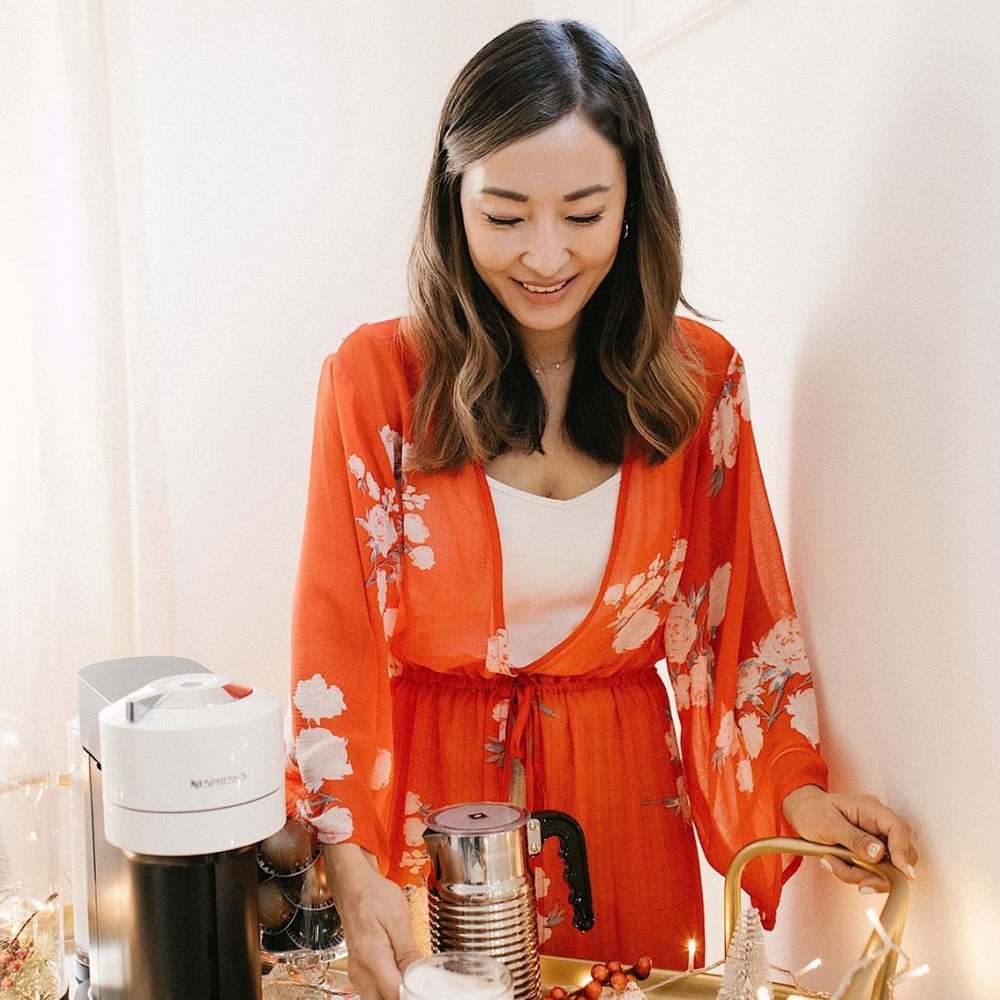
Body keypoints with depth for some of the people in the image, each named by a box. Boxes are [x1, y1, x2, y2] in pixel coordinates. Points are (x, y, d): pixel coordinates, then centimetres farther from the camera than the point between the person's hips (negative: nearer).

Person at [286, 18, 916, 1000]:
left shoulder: (698, 377, -5)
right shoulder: (378, 375, -12)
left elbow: (739, 619, 1)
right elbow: (335, 636, -13)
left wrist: (792, 789, -11)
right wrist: (355, 870, -21)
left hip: (626, 803, 2)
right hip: (433, 797, -1)